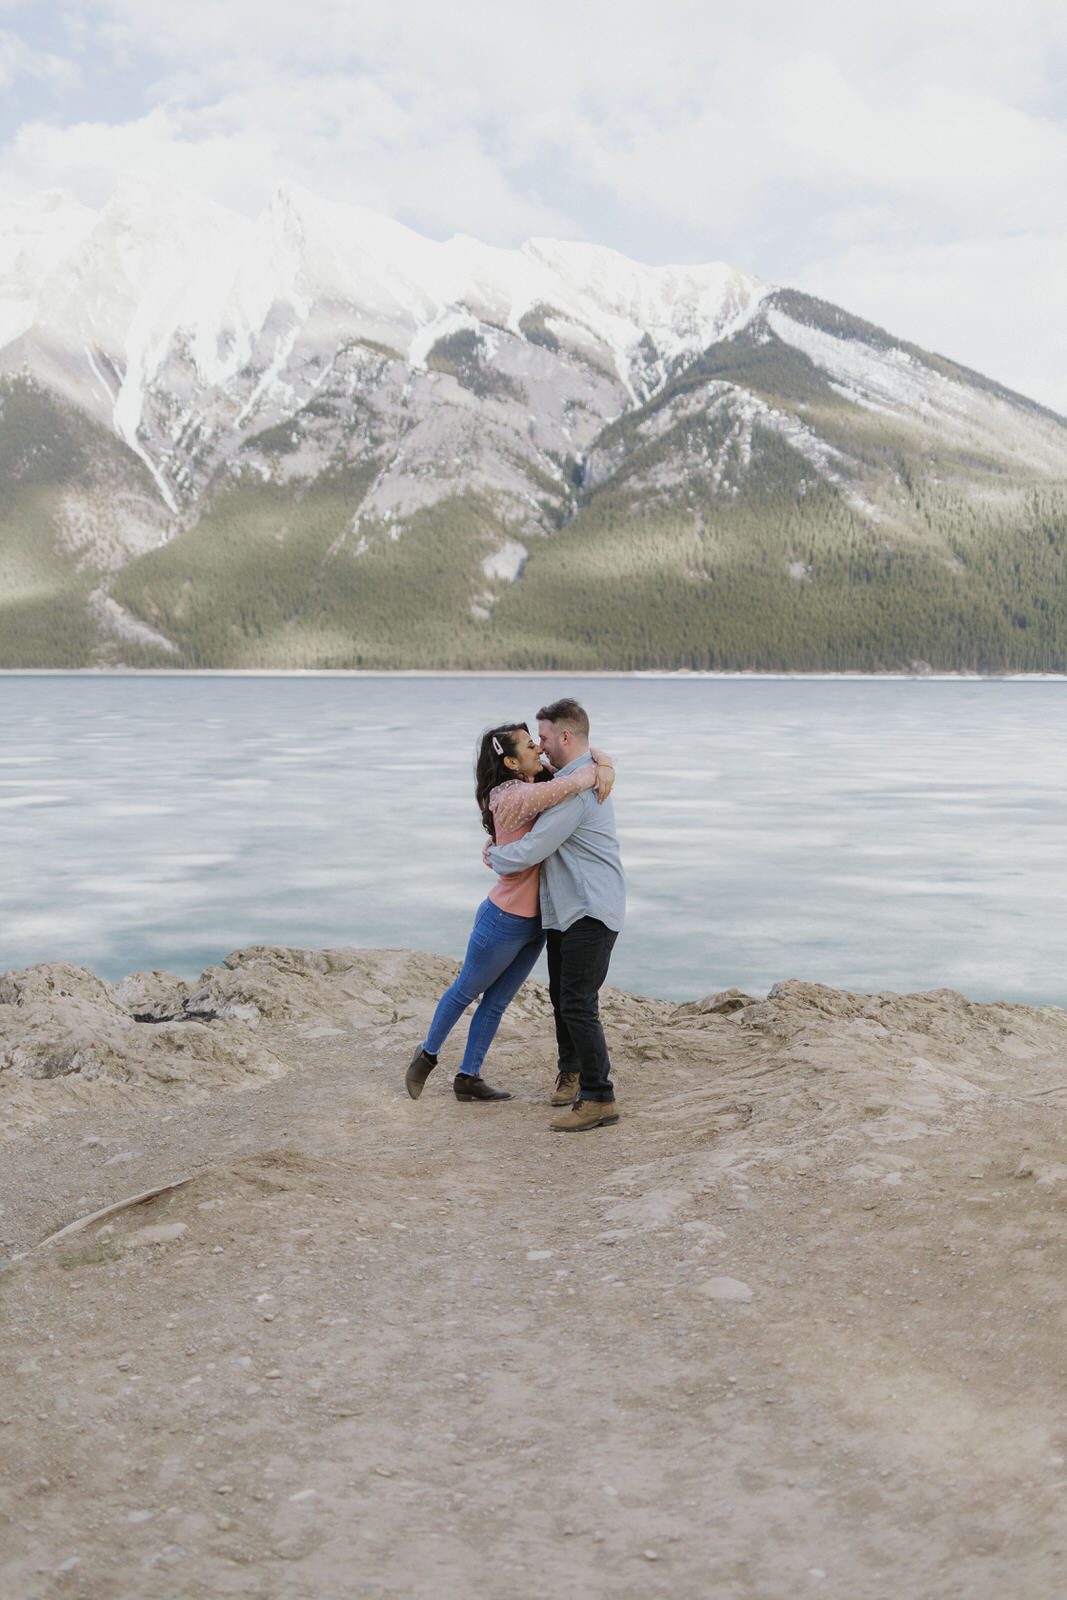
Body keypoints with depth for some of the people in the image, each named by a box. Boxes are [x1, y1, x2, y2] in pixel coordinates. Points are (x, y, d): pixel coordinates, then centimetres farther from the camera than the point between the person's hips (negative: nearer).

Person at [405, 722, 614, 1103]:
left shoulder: (534, 785, 0)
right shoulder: (512, 798, -26)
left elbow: (582, 756, 7)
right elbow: (567, 786, -41)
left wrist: (604, 765, -14)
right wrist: (594, 774, -23)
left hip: (535, 922, 8)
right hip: (505, 920, -8)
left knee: (497, 1002, 16)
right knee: (466, 991, 14)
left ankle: (468, 1078, 28)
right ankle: (428, 1054, 36)